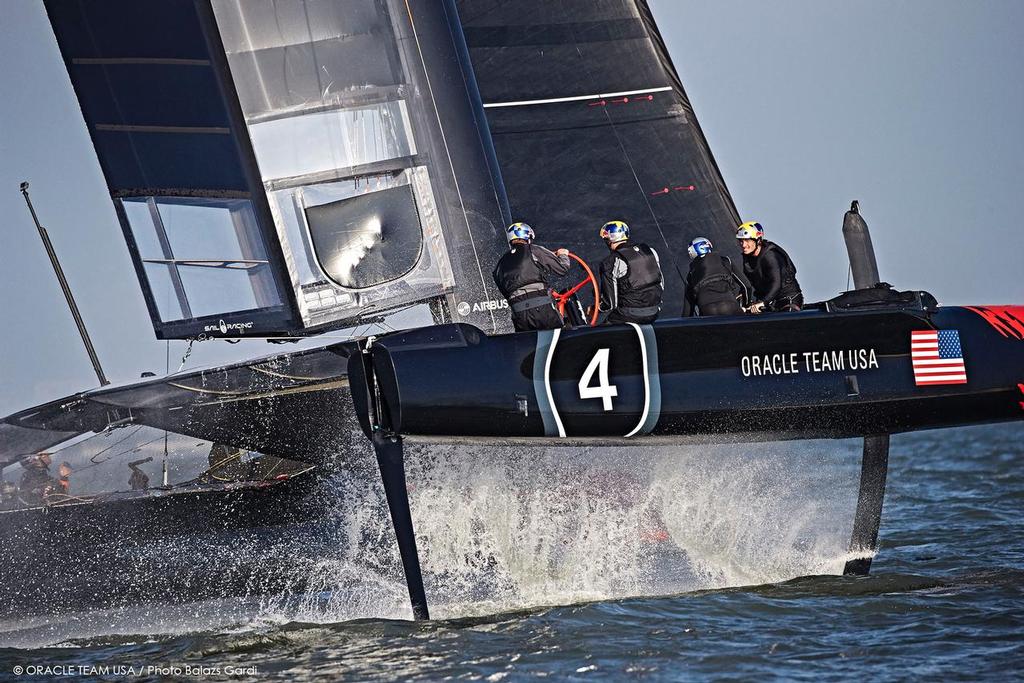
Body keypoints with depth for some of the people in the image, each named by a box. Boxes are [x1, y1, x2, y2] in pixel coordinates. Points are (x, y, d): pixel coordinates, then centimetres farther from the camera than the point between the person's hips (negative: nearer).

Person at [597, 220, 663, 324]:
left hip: (630, 315, -6)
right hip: (654, 313, 7)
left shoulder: (611, 262, -12)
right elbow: (661, 285, 14)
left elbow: (610, 302, -10)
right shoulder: (650, 251, 6)